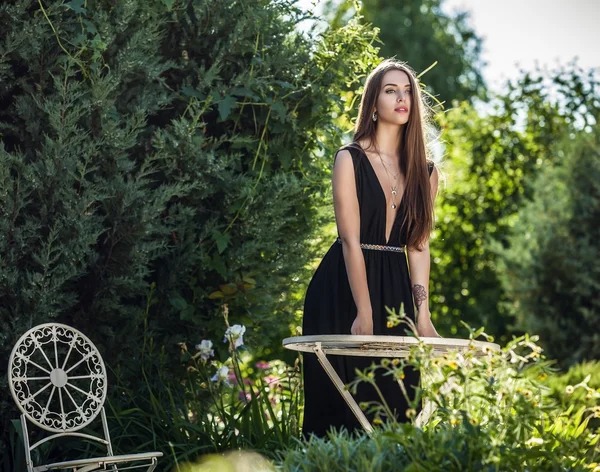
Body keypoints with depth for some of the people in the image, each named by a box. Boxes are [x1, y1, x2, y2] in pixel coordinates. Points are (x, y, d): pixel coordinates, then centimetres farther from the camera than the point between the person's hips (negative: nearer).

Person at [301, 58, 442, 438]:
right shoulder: (350, 159, -4)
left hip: (395, 292, 4)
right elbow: (351, 240, -11)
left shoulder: (426, 172, 10)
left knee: (395, 403, 3)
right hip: (345, 288, -4)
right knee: (344, 402, -3)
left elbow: (419, 245, 6)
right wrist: (364, 313, -17)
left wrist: (422, 312, -5)